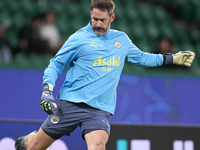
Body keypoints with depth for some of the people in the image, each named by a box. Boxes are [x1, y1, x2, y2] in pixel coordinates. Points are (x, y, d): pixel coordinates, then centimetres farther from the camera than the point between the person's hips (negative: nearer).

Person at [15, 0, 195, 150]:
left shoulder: (122, 39, 14)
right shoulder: (79, 38, 0)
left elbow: (141, 57, 32)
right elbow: (56, 64, 5)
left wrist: (172, 59, 30)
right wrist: (47, 91, -9)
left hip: (100, 109, 2)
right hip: (71, 103, -2)